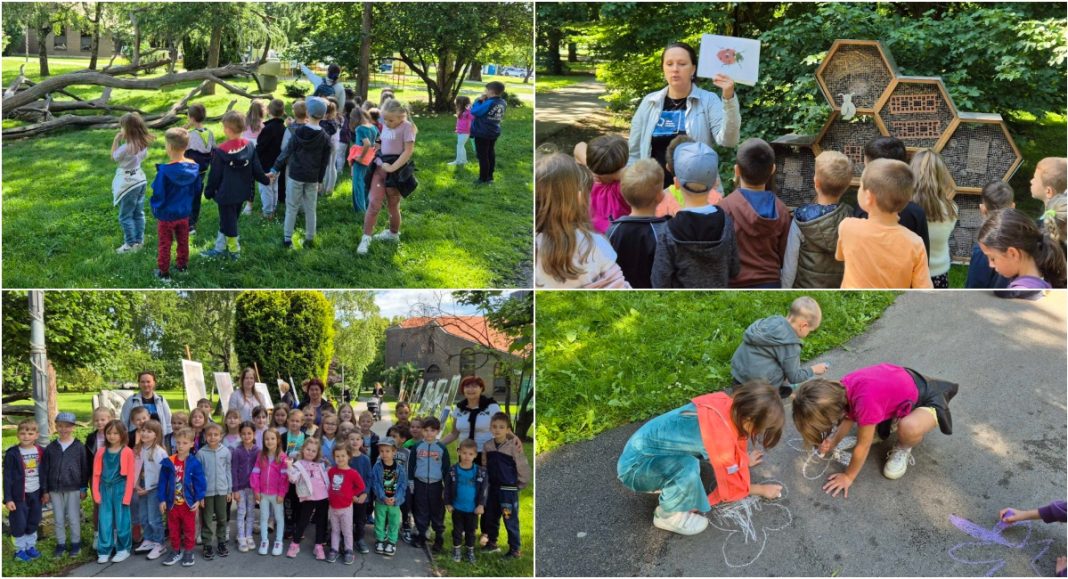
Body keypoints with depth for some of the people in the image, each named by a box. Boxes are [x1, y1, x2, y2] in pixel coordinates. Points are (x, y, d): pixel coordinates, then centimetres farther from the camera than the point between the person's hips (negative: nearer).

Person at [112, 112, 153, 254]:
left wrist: (116, 140, -7)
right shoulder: (143, 143, -4)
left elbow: (114, 157, -9)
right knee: (138, 213, 17)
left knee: (125, 216, 5)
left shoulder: (126, 147, -26)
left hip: (128, 183, -8)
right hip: (140, 179, 8)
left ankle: (130, 244, 10)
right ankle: (139, 241, 25)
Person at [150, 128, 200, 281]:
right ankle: (183, 266, 36)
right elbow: (197, 190, 2)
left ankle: (164, 273, 21)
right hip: (184, 213, 5)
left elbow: (158, 194, -19)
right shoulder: (194, 167, -11)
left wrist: (156, 208, -1)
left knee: (164, 245, 11)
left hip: (166, 215, -5)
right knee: (183, 241, 22)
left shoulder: (165, 170, -27)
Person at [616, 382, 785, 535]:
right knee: (688, 468, -30)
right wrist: (761, 490, 5)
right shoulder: (720, 436, -30)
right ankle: (667, 516, -3)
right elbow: (731, 486, -11)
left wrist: (744, 460, 30)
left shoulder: (727, 404, -8)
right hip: (634, 467, -9)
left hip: (641, 445, 9)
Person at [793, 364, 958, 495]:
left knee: (909, 428, -36)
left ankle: (903, 449, -4)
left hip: (928, 399, -8)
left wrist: (848, 476, -13)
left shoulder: (866, 401, -41)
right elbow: (850, 416, 4)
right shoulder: (843, 387, -18)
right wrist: (833, 441, -9)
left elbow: (862, 446, -26)